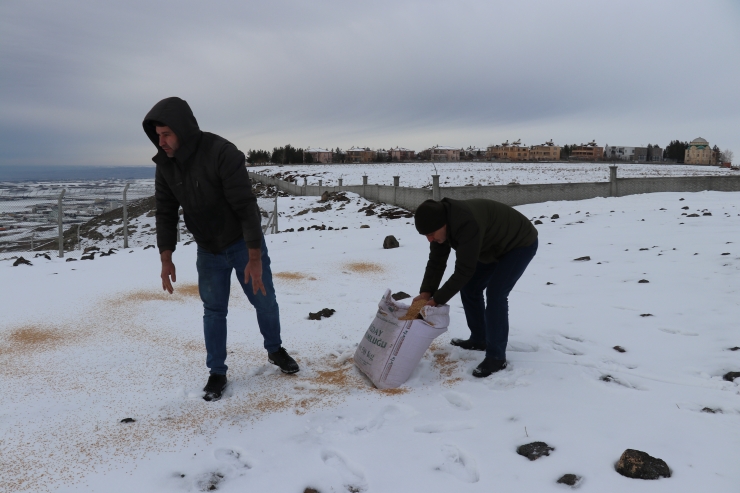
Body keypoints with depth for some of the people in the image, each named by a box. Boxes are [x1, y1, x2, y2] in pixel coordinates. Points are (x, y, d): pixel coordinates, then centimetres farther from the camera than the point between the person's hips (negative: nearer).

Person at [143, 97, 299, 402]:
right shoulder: (165, 164, -9)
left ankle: (275, 350, 35)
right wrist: (166, 258, -5)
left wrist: (255, 258, -29)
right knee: (213, 310, 7)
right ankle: (217, 373, 21)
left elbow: (246, 207, -28)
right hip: (207, 250, 4)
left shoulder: (223, 153, -28)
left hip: (243, 243, -4)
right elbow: (166, 213, 0)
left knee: (264, 300, 10)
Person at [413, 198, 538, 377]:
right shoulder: (442, 223, -14)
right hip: (495, 246, 9)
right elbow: (436, 262, -8)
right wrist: (426, 292, -21)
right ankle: (478, 339, 23)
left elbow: (464, 270, -37)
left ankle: (496, 357, -8)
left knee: (495, 294, -18)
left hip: (521, 244, -9)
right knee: (469, 288, 7)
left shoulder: (468, 224, -41)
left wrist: (437, 300, -31)